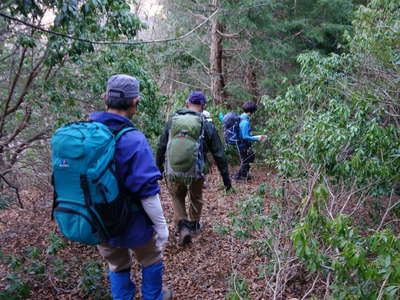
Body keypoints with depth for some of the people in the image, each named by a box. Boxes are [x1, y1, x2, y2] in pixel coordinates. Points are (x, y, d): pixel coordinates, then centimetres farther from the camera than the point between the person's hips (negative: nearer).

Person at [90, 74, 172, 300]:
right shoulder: (133, 140, -26)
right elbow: (147, 191, -25)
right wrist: (161, 225, -11)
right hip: (131, 224, -5)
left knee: (117, 267, 26)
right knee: (152, 260, 24)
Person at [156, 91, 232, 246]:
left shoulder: (172, 120, 0)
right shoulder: (207, 126, -4)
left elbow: (161, 147, 5)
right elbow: (219, 154, -1)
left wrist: (159, 168, 18)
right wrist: (226, 177, 8)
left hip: (173, 173, 1)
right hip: (195, 174, 0)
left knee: (177, 199, 23)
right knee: (196, 199, 25)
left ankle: (182, 227, 9)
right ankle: (194, 226, 41)